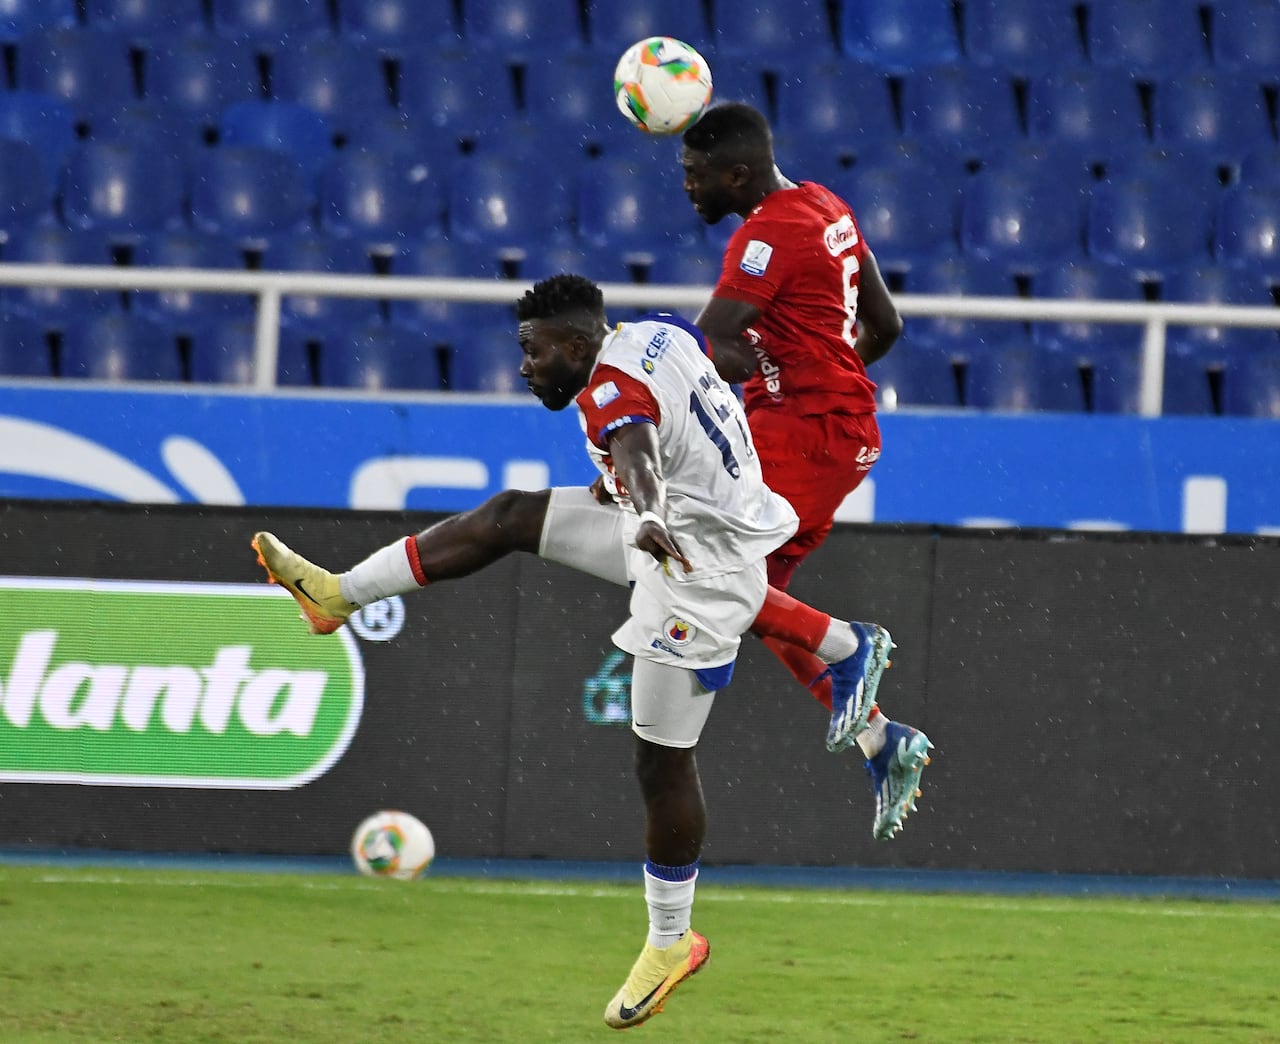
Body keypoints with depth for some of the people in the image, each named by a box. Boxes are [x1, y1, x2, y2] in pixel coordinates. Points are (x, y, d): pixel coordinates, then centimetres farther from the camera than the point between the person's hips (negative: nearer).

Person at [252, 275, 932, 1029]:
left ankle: (672, 942, 13)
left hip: (699, 573, -10)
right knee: (510, 518, 11)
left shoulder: (615, 389, -25)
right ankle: (341, 594, 20)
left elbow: (637, 450, -47)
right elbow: (711, 332, 23)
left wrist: (650, 515, -67)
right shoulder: (655, 333, 1)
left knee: (664, 763, -1)